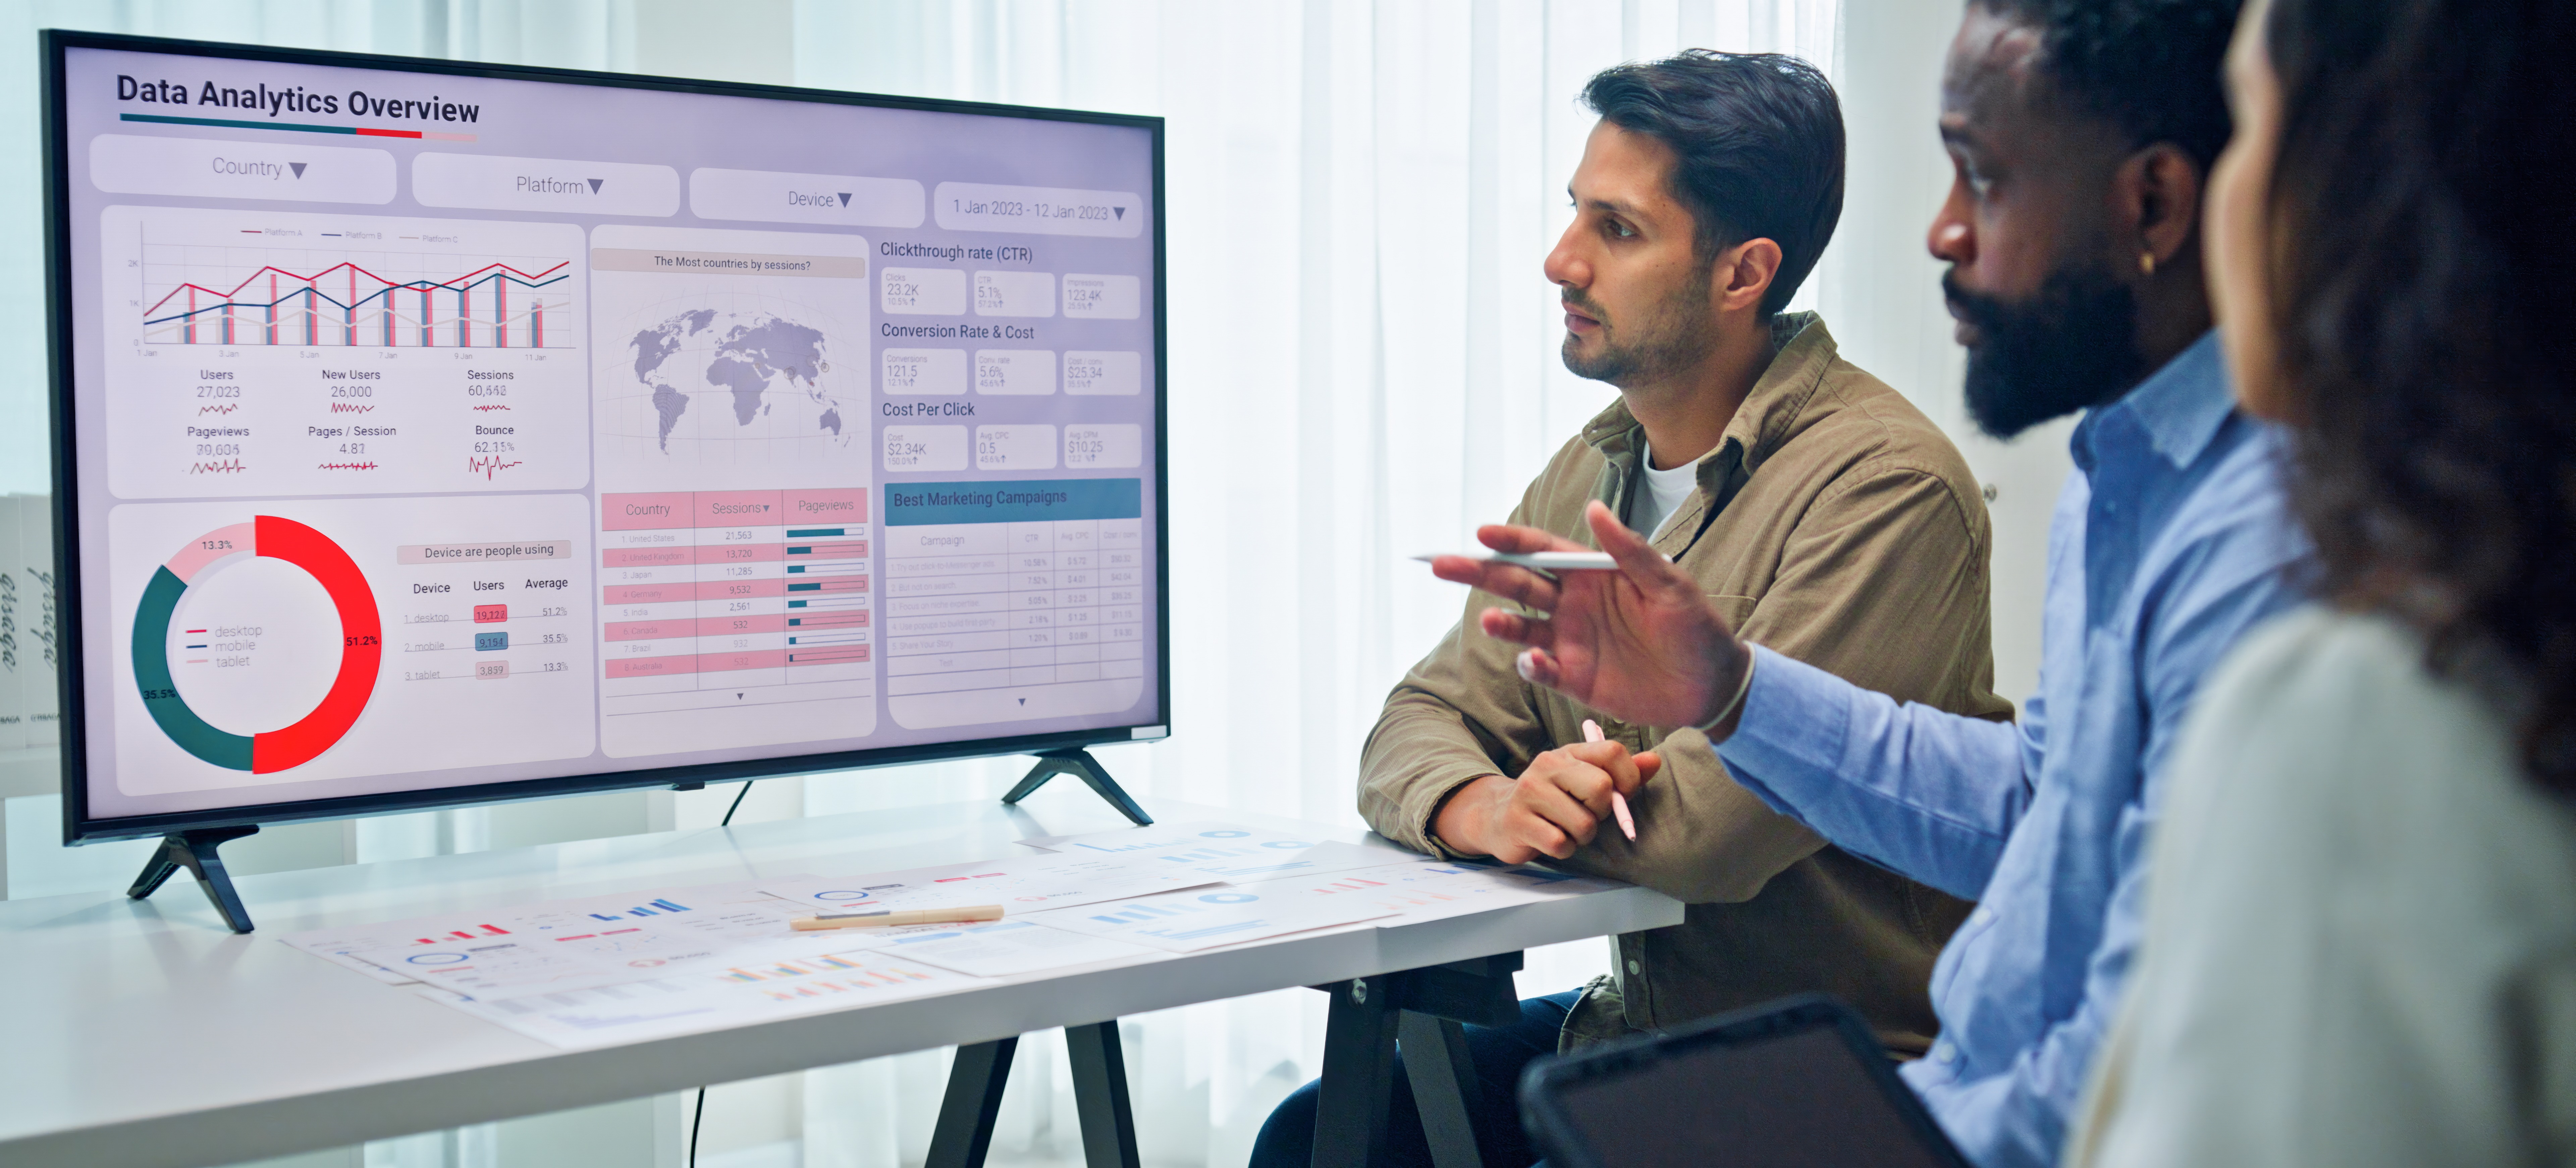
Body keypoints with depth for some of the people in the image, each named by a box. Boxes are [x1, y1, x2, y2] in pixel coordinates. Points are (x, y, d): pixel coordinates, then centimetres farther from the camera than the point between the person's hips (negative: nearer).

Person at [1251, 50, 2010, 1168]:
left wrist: (1514, 795, -8)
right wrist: (1487, 805, -20)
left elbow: (1714, 826, -27)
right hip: (1637, 1023, 7)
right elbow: (1413, 732, 4)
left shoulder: (1886, 487, -20)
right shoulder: (1585, 476, 8)